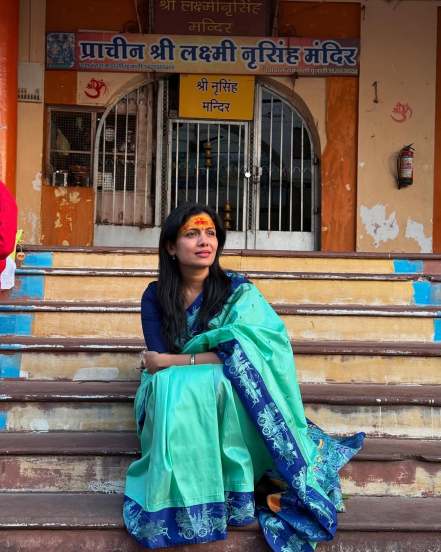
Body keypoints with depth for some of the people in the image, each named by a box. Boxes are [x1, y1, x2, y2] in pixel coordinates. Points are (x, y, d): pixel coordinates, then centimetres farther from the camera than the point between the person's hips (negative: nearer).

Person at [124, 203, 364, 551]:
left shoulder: (238, 291, -6)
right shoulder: (155, 296, 1)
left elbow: (240, 356, -20)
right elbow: (159, 360, -9)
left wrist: (173, 361, -19)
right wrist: (209, 357, -22)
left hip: (228, 400, -1)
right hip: (173, 402, 2)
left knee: (221, 381, -35)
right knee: (172, 385, -33)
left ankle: (237, 493, -25)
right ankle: (183, 504, -25)